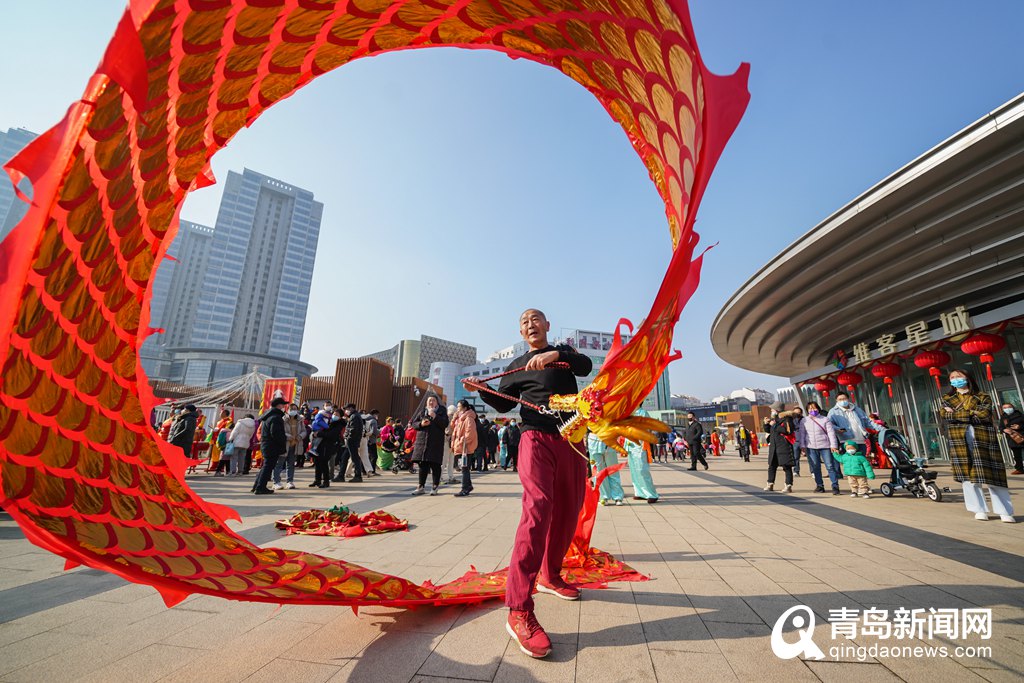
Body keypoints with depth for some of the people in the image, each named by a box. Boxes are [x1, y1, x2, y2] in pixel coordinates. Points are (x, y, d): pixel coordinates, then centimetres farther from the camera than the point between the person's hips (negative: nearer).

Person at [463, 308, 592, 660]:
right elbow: (503, 403, 15)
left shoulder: (564, 352, 14)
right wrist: (480, 389, -2)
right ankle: (519, 612, -23)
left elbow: (586, 366, -7)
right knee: (538, 507, -21)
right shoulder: (518, 366, 14)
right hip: (537, 438, -3)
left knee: (567, 511, 11)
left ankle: (550, 576, 32)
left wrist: (556, 355, -24)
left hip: (571, 440, 3)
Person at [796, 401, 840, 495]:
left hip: (825, 446, -2)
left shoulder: (825, 419, 3)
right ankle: (819, 486, 15)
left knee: (830, 466, -4)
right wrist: (802, 446, 2)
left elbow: (831, 433, -1)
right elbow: (802, 434, 9)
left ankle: (835, 486, 2)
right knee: (815, 467, 6)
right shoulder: (804, 421, 9)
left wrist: (833, 445, -8)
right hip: (811, 447, 2)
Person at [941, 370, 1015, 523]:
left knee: (991, 474, -3)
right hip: (959, 441, 1)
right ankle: (980, 509, 6)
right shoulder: (947, 399, 13)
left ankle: (1005, 511, 4)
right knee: (967, 474, -1)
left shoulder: (983, 397, 10)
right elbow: (945, 416, -4)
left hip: (983, 439, -1)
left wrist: (957, 414, -5)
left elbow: (984, 415, -6)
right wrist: (972, 413, -7)